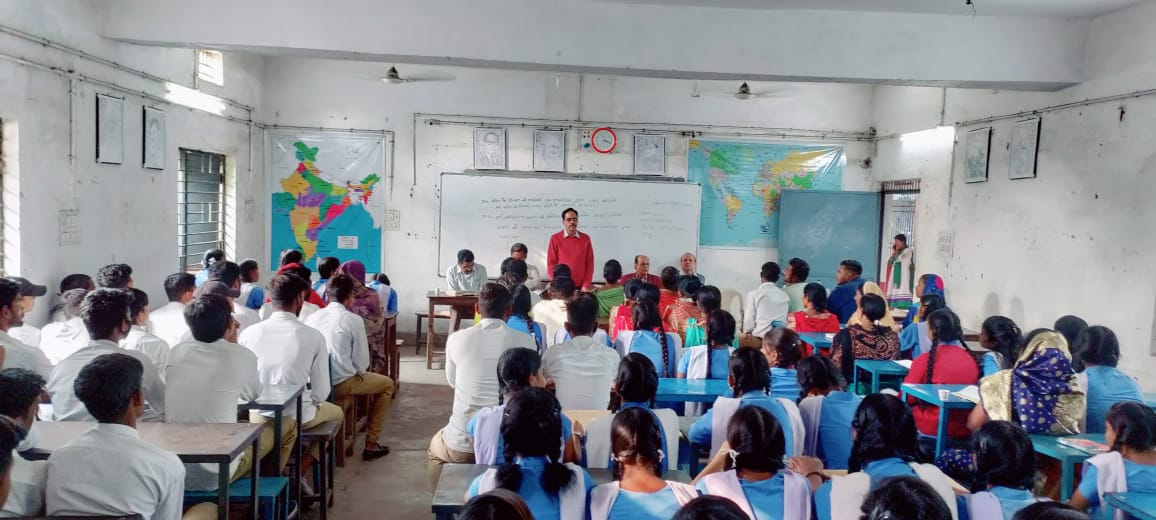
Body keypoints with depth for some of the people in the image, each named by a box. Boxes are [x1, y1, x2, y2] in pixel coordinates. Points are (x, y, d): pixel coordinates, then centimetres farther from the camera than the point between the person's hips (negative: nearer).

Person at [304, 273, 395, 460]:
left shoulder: (311, 318, 3)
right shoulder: (354, 320, -10)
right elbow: (362, 362, -9)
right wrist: (357, 373, 14)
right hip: (341, 384, -6)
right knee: (387, 384, 18)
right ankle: (371, 445, 18)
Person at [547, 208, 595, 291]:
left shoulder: (585, 238, 5)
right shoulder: (555, 238, 0)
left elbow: (589, 264, 5)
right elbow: (551, 263, 1)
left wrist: (586, 285, -3)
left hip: (581, 287, 1)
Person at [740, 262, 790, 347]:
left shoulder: (753, 294, -1)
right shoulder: (785, 296, 10)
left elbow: (749, 320, -2)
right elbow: (786, 320, 10)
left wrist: (746, 333, 14)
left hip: (760, 337, -5)